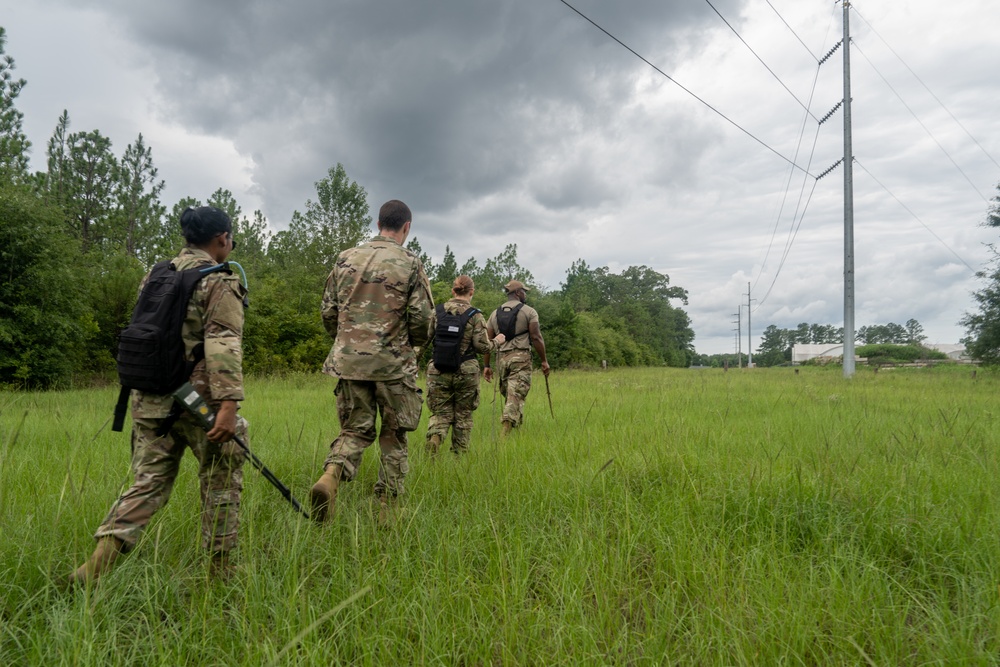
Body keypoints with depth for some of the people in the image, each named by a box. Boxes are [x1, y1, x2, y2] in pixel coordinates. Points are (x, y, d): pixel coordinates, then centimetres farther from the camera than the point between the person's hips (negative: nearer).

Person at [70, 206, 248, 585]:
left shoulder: (155, 276, 14)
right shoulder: (220, 282, -9)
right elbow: (222, 345, -20)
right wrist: (228, 403, -27)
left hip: (151, 399, 6)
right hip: (199, 400, -6)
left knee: (149, 483, 12)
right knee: (221, 483, 9)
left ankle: (97, 564, 0)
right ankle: (220, 569, 18)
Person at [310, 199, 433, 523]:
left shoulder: (346, 259, 7)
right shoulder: (410, 263, -4)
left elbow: (328, 312, 10)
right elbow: (422, 318, -8)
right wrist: (414, 343, 12)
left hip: (349, 361, 3)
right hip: (393, 363, -3)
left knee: (355, 430, 14)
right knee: (393, 436, 11)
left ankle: (330, 476, -13)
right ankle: (386, 506, 16)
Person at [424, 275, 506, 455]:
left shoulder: (437, 311, 2)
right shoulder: (475, 315, -6)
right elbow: (481, 346, -8)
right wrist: (497, 341, 10)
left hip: (439, 371, 2)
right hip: (466, 372, -1)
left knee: (440, 413, 9)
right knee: (463, 415, 13)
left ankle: (434, 438, -19)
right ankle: (459, 454, 19)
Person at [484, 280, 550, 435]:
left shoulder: (495, 313, 15)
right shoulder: (528, 311, 1)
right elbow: (536, 338, -7)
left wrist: (486, 366, 12)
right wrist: (544, 361, -1)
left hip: (501, 358, 5)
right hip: (521, 358, -5)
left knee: (508, 395, 15)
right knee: (516, 395, -9)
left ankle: (517, 427, 19)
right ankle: (506, 431, -21)